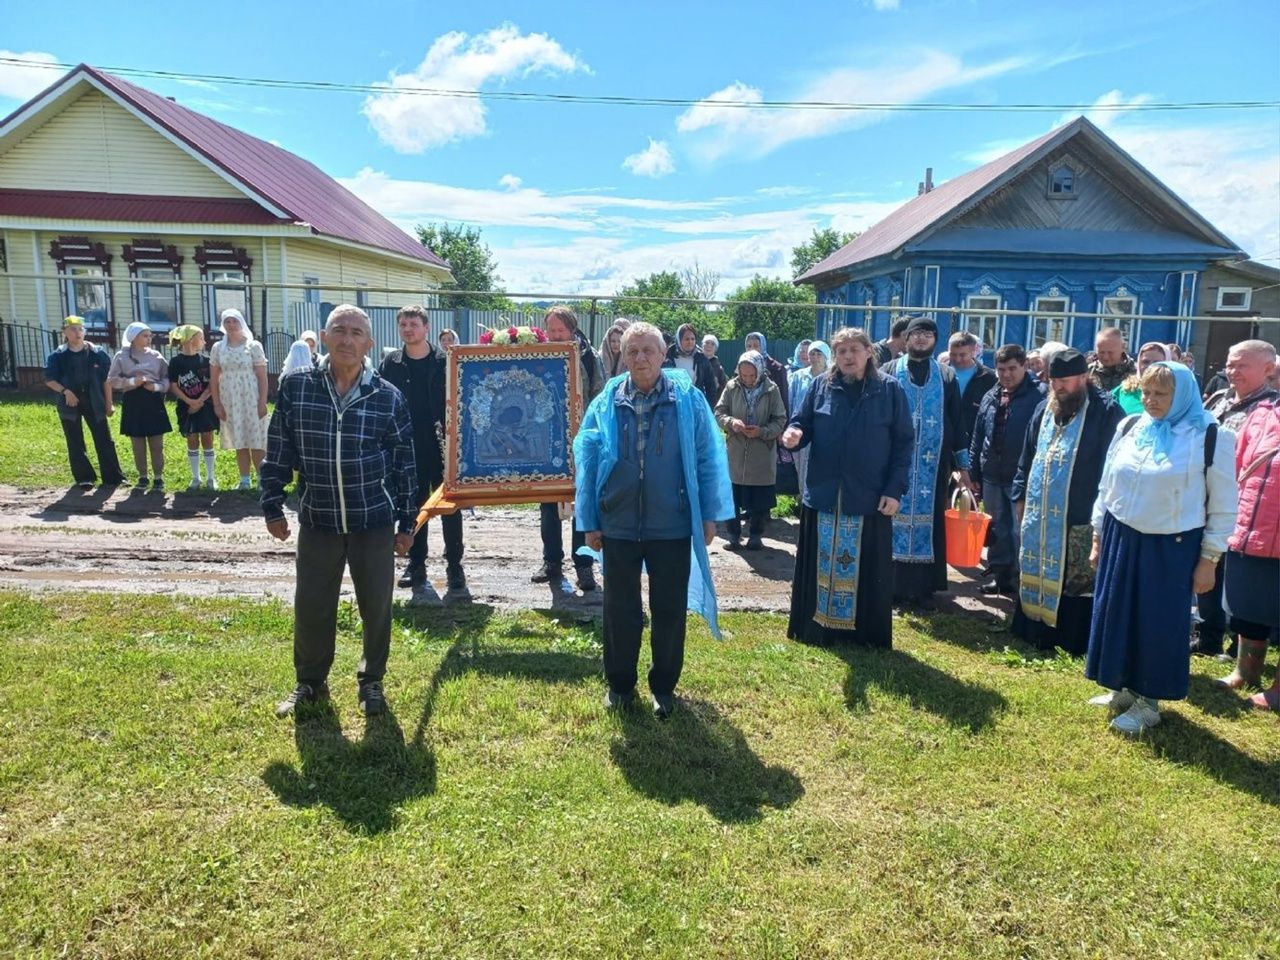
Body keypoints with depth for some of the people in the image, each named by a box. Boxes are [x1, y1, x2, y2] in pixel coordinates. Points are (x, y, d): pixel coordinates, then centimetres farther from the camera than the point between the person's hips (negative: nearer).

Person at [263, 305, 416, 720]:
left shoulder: (388, 397, -5)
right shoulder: (295, 387, -3)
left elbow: (404, 464, 1)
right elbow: (278, 452, 5)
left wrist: (406, 522, 3)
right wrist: (272, 507, 4)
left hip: (374, 522, -1)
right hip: (317, 520, 1)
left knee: (376, 607, 9)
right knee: (311, 606, 11)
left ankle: (372, 682, 31)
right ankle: (310, 682, 34)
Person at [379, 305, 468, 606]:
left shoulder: (444, 361, -1)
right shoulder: (390, 363, 4)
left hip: (441, 447, -1)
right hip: (407, 449, 2)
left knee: (450, 507, 2)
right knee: (414, 507, 9)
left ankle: (454, 567, 11)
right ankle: (416, 565, 21)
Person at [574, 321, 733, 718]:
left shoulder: (688, 400, -4)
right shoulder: (605, 404, 0)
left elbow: (709, 459, -2)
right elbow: (587, 463, 3)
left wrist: (709, 515, -3)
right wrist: (589, 521, 1)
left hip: (672, 526, -1)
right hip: (618, 525, 1)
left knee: (669, 610, 10)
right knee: (619, 609, 13)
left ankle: (664, 686, 29)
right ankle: (620, 682, 31)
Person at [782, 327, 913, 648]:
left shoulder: (890, 390, -1)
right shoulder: (820, 386, 3)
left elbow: (904, 442, -2)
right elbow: (802, 423, 7)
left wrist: (895, 489, -9)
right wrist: (794, 433, -19)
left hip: (870, 497, -2)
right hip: (822, 494, 2)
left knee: (867, 571, 7)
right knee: (820, 567, 10)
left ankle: (867, 635, 22)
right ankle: (816, 630, 25)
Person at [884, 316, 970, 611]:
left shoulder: (946, 377, 9)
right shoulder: (889, 372, 5)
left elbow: (957, 422, 10)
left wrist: (963, 465, 7)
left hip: (933, 465, 1)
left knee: (929, 522, 3)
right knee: (895, 521, 1)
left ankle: (924, 588, 12)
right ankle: (895, 586, 10)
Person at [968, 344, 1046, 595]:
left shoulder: (1039, 395, -10)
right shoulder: (990, 397, 10)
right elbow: (977, 438, 14)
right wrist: (974, 474, 13)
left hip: (1023, 477, -6)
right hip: (992, 476, 6)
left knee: (1020, 531, -1)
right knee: (998, 529, 15)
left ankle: (1020, 579, 11)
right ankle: (1000, 575, 27)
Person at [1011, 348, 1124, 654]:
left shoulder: (1106, 411, -8)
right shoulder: (1044, 408, 11)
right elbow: (1028, 455, 17)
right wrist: (1020, 495, 15)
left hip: (1081, 516, -6)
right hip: (1040, 512, 6)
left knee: (1077, 581, 2)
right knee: (1038, 574, 14)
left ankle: (1076, 641, 14)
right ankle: (1038, 634, 27)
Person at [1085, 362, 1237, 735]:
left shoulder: (1212, 437, -9)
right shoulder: (1129, 428, 4)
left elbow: (1223, 505, -5)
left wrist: (1209, 559, -6)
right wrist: (1098, 536, 11)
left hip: (1172, 547, -4)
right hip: (1120, 540, 4)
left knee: (1160, 622, 6)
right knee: (1118, 614, 12)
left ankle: (1149, 701, 23)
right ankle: (1123, 687, 31)